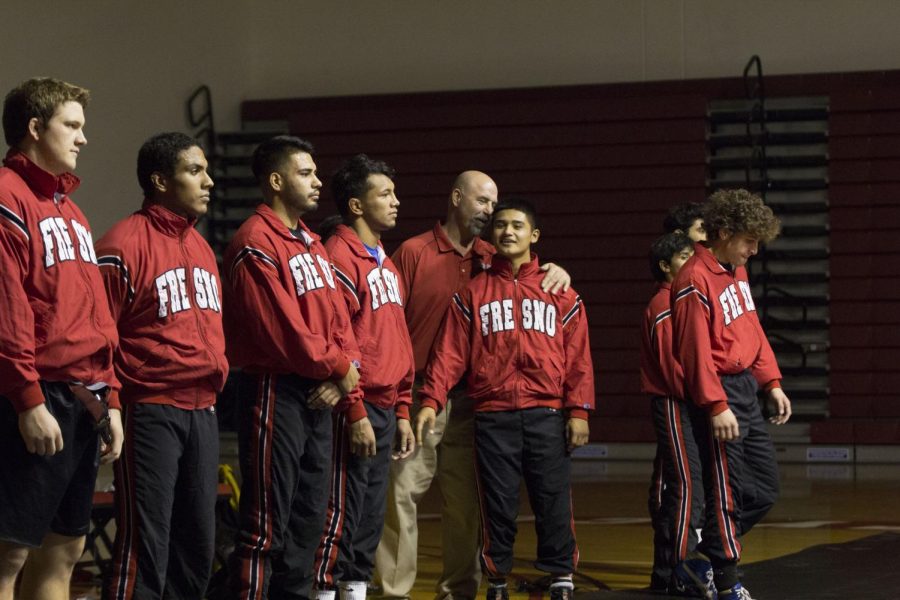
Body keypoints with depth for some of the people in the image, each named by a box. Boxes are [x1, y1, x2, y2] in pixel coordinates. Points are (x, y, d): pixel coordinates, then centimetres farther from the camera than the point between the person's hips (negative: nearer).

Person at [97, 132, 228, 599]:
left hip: (202, 411, 8)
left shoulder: (201, 247, 16)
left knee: (197, 539, 11)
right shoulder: (126, 244, -10)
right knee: (146, 541, -8)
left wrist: (214, 377, 16)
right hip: (151, 411, -8)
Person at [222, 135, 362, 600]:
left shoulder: (311, 244, 16)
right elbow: (283, 326, -19)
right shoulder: (256, 244, -13)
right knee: (267, 522, -7)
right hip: (276, 392, -9)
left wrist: (343, 377, -5)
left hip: (320, 395, 9)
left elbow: (337, 318, 12)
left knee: (309, 515, 14)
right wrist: (339, 367, -8)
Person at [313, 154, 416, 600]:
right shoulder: (340, 258, -10)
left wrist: (402, 412, 17)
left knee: (371, 514, 11)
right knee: (342, 511, -6)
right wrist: (355, 413, -18)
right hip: (357, 409, -9)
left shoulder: (386, 263, 18)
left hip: (386, 408, 9)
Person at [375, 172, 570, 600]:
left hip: (471, 399, 4)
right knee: (402, 491, -5)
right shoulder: (414, 253, -1)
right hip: (418, 395, -4)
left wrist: (556, 272, 0)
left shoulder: (491, 260, 12)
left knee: (464, 500, 7)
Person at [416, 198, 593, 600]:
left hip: (547, 415, 0)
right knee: (498, 504, 2)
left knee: (554, 502, -1)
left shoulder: (560, 293, 9)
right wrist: (431, 401, -8)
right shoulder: (474, 292, 10)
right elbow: (450, 352, 4)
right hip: (493, 417, 0)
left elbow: (578, 356, 5)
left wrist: (579, 411, -4)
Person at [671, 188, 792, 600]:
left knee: (764, 488, 12)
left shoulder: (737, 271, 13)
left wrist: (772, 383, 15)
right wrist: (716, 406, -20)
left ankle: (700, 560, 21)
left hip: (746, 388, 9)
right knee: (728, 492, -2)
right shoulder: (695, 281, -16)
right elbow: (696, 350, -19)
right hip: (719, 392, -9)